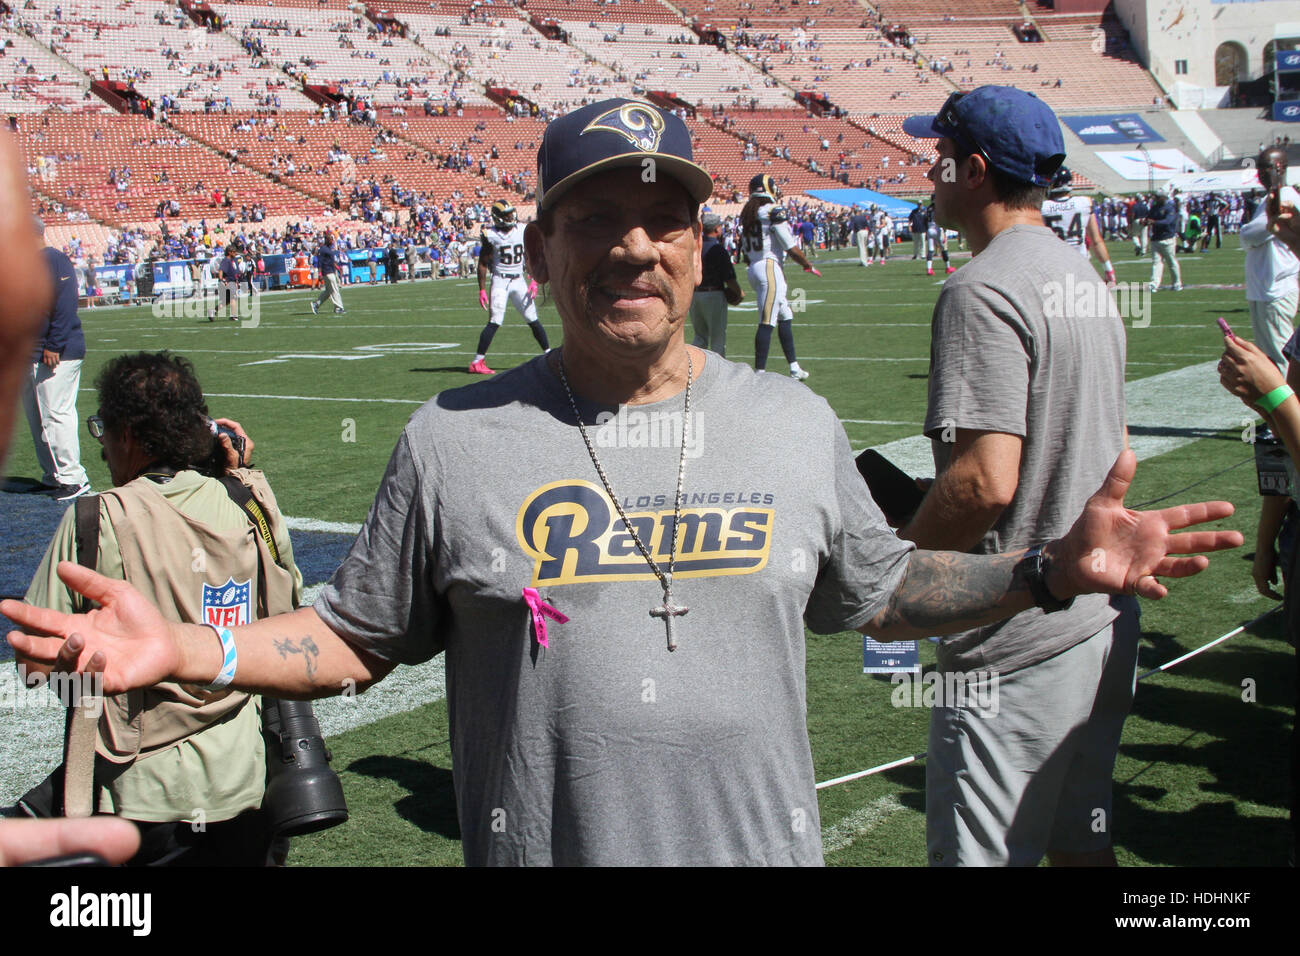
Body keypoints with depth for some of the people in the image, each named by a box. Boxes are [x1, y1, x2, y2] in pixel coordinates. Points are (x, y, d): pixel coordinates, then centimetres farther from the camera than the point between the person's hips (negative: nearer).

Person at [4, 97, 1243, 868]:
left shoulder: (797, 424, 3)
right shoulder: (453, 441, -5)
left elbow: (877, 590, 14)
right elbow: (359, 640, 2)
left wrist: (1051, 570, 2)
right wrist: (187, 650, -12)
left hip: (768, 849, 2)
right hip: (541, 848, -1)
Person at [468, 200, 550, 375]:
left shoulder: (523, 230, 1)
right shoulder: (491, 235, -8)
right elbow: (483, 264, -2)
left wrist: (533, 281, -2)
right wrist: (482, 290, -5)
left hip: (519, 280, 4)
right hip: (500, 280, -4)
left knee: (533, 319, 5)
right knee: (495, 322, -10)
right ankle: (477, 362, -7)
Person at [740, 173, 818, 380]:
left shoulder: (746, 214, 11)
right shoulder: (773, 213, -12)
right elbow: (791, 248, -10)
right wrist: (808, 265, 5)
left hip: (754, 269, 8)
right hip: (771, 268, -8)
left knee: (785, 316, 18)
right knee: (767, 322, -9)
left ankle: (794, 368, 23)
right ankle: (759, 372, -12)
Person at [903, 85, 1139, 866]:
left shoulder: (984, 291, -17)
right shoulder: (1085, 277, 12)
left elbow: (987, 480, -25)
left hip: (1020, 645, -10)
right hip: (1107, 618, 10)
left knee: (980, 853, 0)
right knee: (1081, 839, 21)